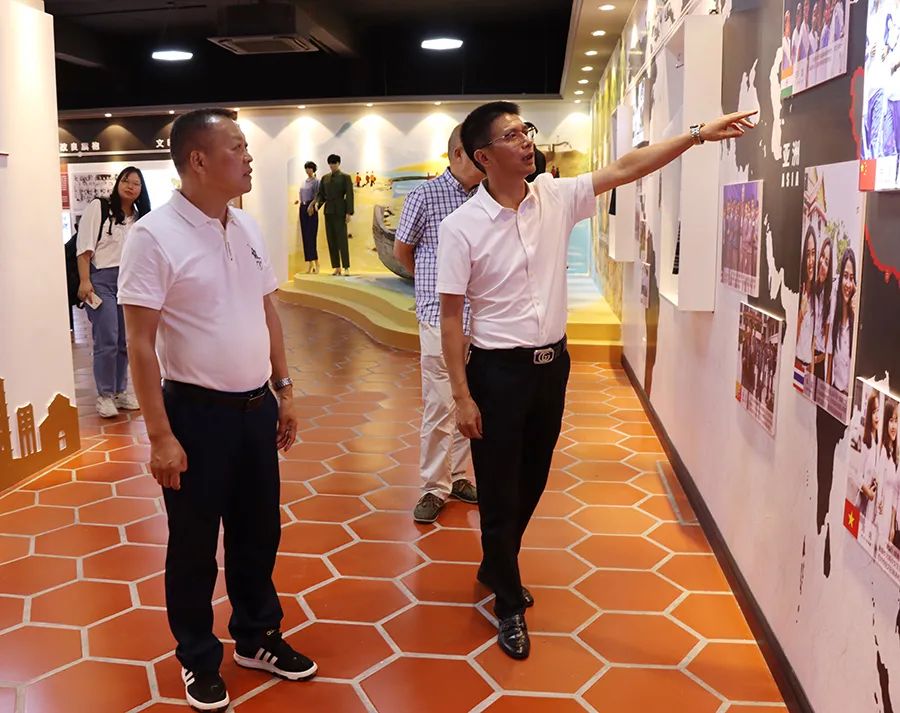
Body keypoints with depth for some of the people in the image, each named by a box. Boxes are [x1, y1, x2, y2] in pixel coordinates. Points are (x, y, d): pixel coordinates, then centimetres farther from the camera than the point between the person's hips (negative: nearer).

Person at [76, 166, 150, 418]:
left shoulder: (140, 218, 12)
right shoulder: (98, 207, -1)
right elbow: (84, 246, -6)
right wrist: (84, 281, -14)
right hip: (101, 279, -5)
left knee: (125, 342, 8)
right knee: (107, 341, -9)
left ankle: (120, 391, 19)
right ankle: (104, 395, 3)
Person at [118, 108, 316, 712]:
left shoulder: (248, 228, 6)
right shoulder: (155, 236, -14)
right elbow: (140, 342, -15)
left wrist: (283, 389, 12)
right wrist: (161, 435, -17)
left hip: (255, 406, 6)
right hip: (197, 412, -6)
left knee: (258, 532, 18)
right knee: (195, 545, 11)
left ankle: (256, 636, 39)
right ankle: (199, 659, 32)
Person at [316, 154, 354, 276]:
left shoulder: (345, 177, 2)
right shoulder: (325, 178, 15)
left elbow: (349, 195, -4)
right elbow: (321, 193, 15)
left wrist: (349, 212, -12)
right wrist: (317, 203, -7)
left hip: (340, 211, -5)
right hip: (328, 211, 5)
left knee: (342, 239, -9)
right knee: (331, 240, 2)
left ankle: (346, 267, -7)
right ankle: (337, 267, 5)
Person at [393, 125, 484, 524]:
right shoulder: (425, 196, -5)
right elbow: (401, 251, 7)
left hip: (480, 319, 4)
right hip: (440, 317, -4)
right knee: (440, 406, -2)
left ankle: (459, 476, 26)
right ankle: (434, 487, 12)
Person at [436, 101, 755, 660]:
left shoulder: (556, 198, -1)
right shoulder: (462, 226, -13)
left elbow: (626, 169, -3)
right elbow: (452, 317, -12)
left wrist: (697, 134, -11)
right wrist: (462, 396, -13)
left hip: (552, 362, 5)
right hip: (497, 369, -5)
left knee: (533, 481, 19)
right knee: (500, 490, 6)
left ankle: (496, 567, 44)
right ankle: (510, 603, 26)